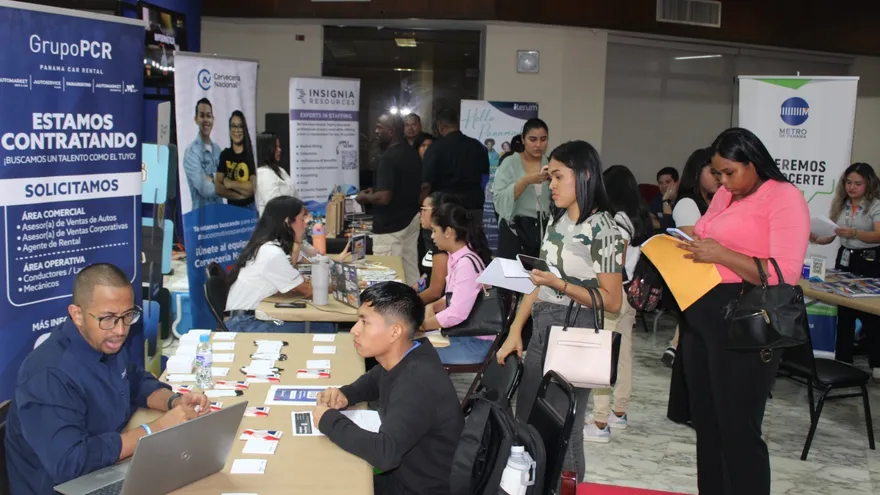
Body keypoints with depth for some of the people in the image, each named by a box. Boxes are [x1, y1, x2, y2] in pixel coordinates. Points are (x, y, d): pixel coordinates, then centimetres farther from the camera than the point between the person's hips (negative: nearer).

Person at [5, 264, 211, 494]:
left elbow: (137, 382, 14)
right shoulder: (48, 375, -26)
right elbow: (69, 462, -32)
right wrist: (154, 430, -28)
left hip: (109, 474, 7)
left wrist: (174, 401, -5)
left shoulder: (108, 342, -1)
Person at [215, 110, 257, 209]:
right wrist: (241, 194, -12)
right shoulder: (225, 155, 5)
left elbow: (254, 186, -12)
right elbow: (218, 188, -3)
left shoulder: (251, 154, -3)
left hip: (250, 207, -2)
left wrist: (231, 183, -7)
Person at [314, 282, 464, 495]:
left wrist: (329, 420, -25)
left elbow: (385, 453, -40)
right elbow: (374, 380, 19)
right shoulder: (401, 359, -4)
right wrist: (345, 394, -3)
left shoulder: (418, 382, -32)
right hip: (402, 472, 8)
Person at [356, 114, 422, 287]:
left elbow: (384, 198, -25)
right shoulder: (413, 154, 9)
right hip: (411, 219, 9)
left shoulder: (388, 157, -19)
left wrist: (365, 197, -6)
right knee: (410, 272, 12)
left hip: (390, 226, -9)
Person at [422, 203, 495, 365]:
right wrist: (432, 306, -1)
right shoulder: (456, 258, 5)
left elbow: (457, 314, -25)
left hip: (475, 342, -9)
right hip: (462, 334, 9)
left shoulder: (467, 263, -22)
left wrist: (421, 325, -12)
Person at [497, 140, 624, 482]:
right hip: (542, 331, 8)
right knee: (526, 422, 14)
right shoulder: (556, 220, 10)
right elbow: (541, 283, 11)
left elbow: (613, 302, -14)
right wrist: (515, 332, 6)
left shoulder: (601, 228, -13)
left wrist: (560, 285, -21)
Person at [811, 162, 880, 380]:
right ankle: (842, 360, 19)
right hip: (844, 259, 5)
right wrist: (817, 239, -16)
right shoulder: (841, 205, 7)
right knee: (843, 313, 10)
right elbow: (831, 235, 6)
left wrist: (854, 233, -41)